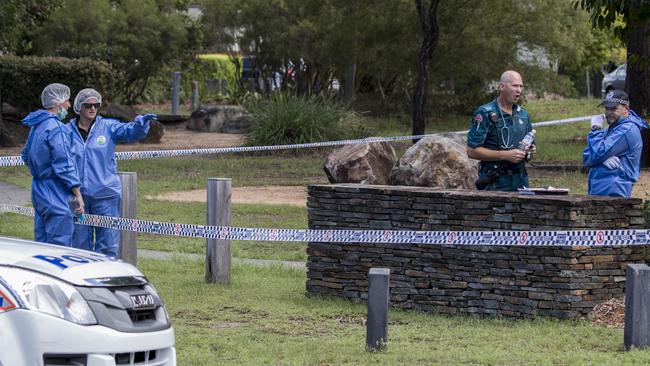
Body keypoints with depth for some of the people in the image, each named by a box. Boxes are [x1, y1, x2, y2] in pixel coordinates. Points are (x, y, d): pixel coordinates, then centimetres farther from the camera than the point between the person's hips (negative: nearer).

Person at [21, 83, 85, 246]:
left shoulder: (36, 126, 13)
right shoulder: (55, 128, -16)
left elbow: (25, 155, 27)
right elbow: (64, 165, -19)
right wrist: (78, 194, -15)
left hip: (39, 192, 10)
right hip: (56, 195, -10)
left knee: (41, 243, 12)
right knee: (60, 245, -7)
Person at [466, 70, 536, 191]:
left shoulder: (523, 114, 12)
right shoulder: (485, 114, -8)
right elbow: (472, 151, -14)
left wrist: (531, 150, 1)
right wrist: (506, 155, -18)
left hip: (521, 181, 6)